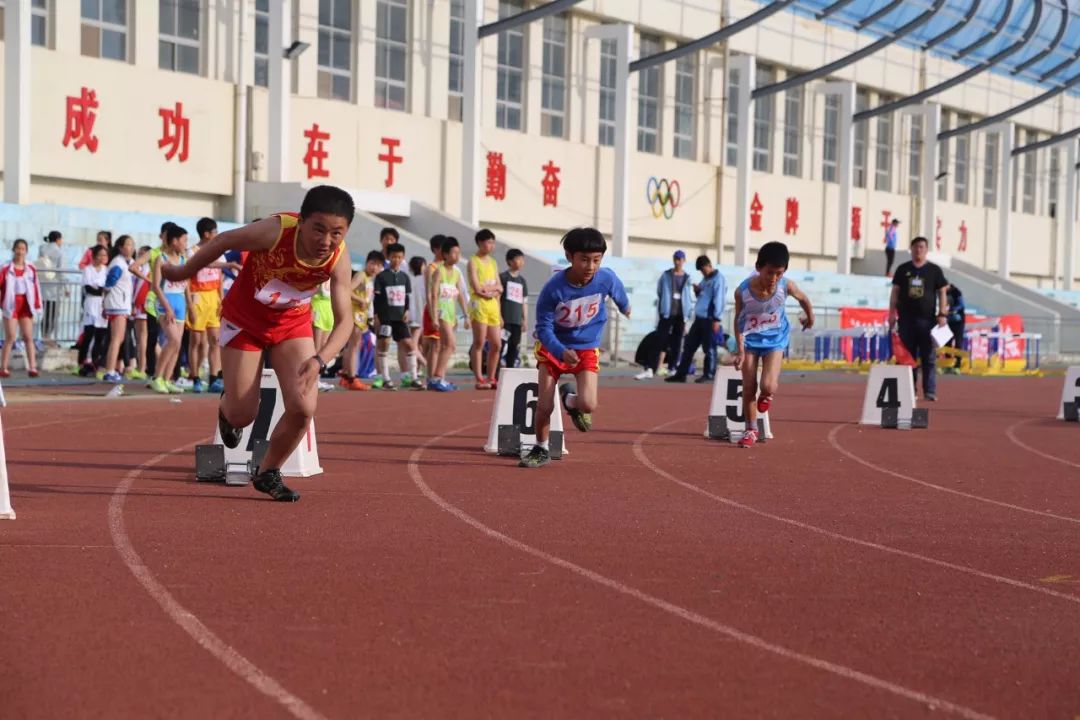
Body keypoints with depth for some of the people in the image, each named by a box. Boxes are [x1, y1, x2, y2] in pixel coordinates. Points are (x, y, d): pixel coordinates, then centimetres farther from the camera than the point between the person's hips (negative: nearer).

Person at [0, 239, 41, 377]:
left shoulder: (31, 269, 3)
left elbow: (36, 288, 6)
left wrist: (37, 306, 5)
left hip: (26, 306, 2)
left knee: (28, 337, 1)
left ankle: (32, 367, 0)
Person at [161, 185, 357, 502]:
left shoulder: (338, 259, -26)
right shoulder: (274, 231, -35)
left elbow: (344, 320, -24)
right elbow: (224, 241, -16)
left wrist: (319, 360, -43)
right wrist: (185, 271, 0)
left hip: (293, 324, 2)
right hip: (244, 320, -2)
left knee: (303, 408, -13)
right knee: (242, 416, 0)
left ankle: (268, 472, 14)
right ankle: (227, 411, 42)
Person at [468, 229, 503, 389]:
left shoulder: (493, 262, 18)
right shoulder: (473, 262, -3)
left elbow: (500, 288, 11)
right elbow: (477, 288, -13)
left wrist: (488, 288, -7)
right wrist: (495, 287, -3)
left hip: (493, 305, 7)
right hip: (479, 305, -7)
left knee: (497, 344, 4)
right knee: (479, 343, -8)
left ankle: (491, 378, 14)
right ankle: (479, 379, -7)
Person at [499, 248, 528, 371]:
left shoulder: (522, 280, 16)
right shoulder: (503, 277, -2)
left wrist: (525, 319, 13)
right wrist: (499, 317, -12)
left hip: (517, 320, 6)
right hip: (505, 319, -6)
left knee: (514, 347, 6)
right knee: (501, 345, -11)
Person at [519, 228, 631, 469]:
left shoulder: (606, 278, -20)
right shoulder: (553, 288, -27)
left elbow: (619, 295, 6)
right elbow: (543, 327, -20)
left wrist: (626, 308, 27)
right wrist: (561, 351, -37)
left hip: (586, 347, 1)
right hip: (553, 347, -1)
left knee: (588, 404, -18)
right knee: (544, 406, -1)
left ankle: (570, 400, 19)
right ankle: (541, 449, 26)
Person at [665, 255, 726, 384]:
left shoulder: (718, 279, -9)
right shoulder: (705, 279, 19)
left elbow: (718, 299, -16)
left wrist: (716, 319, -20)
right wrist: (697, 292, 4)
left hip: (709, 319, -9)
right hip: (699, 317, 9)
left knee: (709, 348, -2)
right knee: (689, 345, 8)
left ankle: (708, 374, 6)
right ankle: (681, 374, 11)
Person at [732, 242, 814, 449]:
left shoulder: (786, 286, -23)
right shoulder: (743, 291, -24)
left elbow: (803, 299, 1)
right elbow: (738, 320, -9)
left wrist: (809, 317, 19)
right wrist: (740, 350, -12)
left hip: (775, 339, 0)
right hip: (750, 339, 0)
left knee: (767, 386, -17)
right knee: (749, 388, 2)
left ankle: (767, 394, 21)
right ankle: (751, 429, 20)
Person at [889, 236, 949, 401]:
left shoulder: (934, 270, 5)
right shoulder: (903, 269, 9)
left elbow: (942, 292, 4)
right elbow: (895, 291, 9)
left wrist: (942, 314, -5)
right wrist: (892, 313, 2)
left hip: (927, 319, -2)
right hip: (906, 319, 2)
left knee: (929, 357, -3)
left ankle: (930, 391, -2)